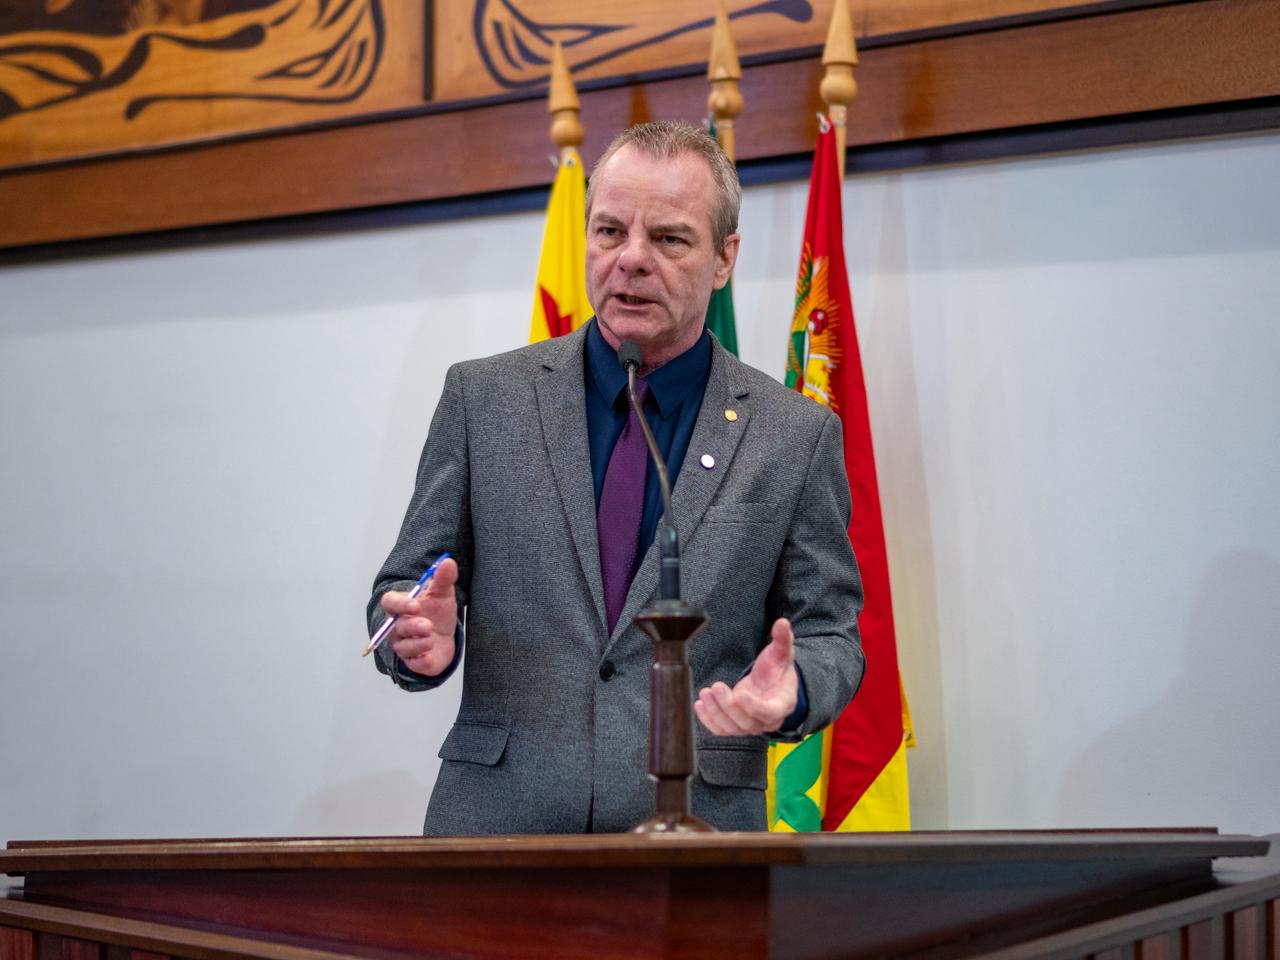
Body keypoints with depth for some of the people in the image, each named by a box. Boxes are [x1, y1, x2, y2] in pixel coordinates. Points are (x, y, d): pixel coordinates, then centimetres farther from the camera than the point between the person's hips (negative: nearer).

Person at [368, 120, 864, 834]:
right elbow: (401, 590, 7)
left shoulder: (797, 435, 2)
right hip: (499, 820, 1)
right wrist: (424, 642, -16)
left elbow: (830, 633, 5)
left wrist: (790, 694, -17)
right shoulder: (483, 397, 4)